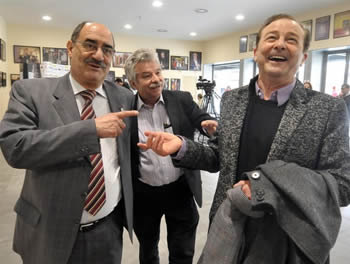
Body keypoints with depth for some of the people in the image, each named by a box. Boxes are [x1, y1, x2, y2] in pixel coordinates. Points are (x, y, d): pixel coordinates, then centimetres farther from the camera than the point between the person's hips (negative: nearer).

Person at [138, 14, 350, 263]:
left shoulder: (329, 109, -10)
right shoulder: (231, 99, -1)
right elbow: (219, 157, 5)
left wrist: (268, 181, -26)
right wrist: (181, 147, -13)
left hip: (290, 242, -2)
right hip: (229, 229, 3)